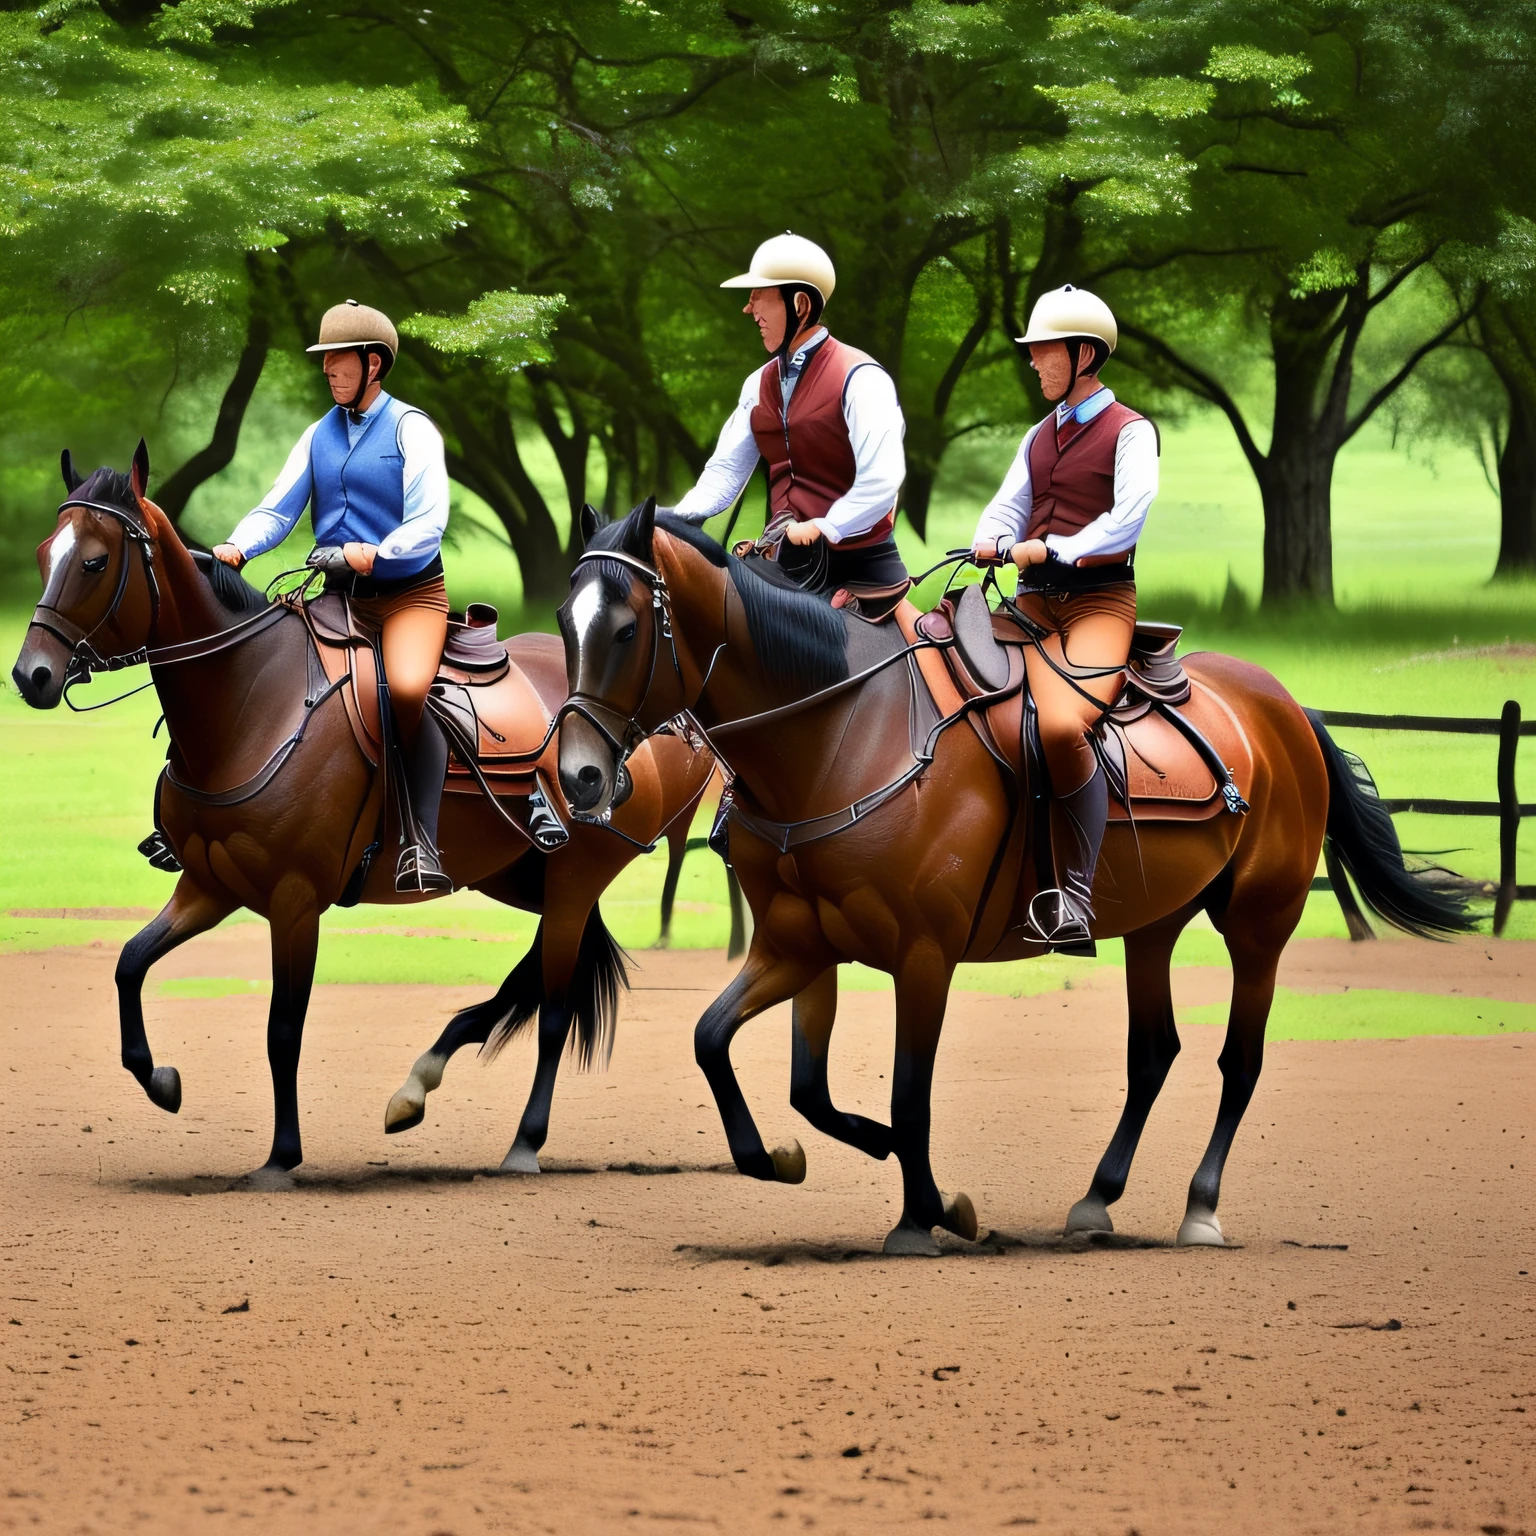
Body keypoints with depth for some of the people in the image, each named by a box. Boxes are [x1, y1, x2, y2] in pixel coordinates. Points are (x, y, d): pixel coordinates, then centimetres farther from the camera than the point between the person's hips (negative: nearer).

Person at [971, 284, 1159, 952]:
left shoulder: (1130, 432, 2)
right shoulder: (1040, 437, 24)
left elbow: (1125, 521, -11)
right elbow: (1007, 508, 17)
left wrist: (1051, 548, -22)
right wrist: (996, 542, -7)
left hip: (1099, 599, -7)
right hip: (1033, 600, 7)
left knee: (1062, 724, -31)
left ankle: (1075, 899, -27)